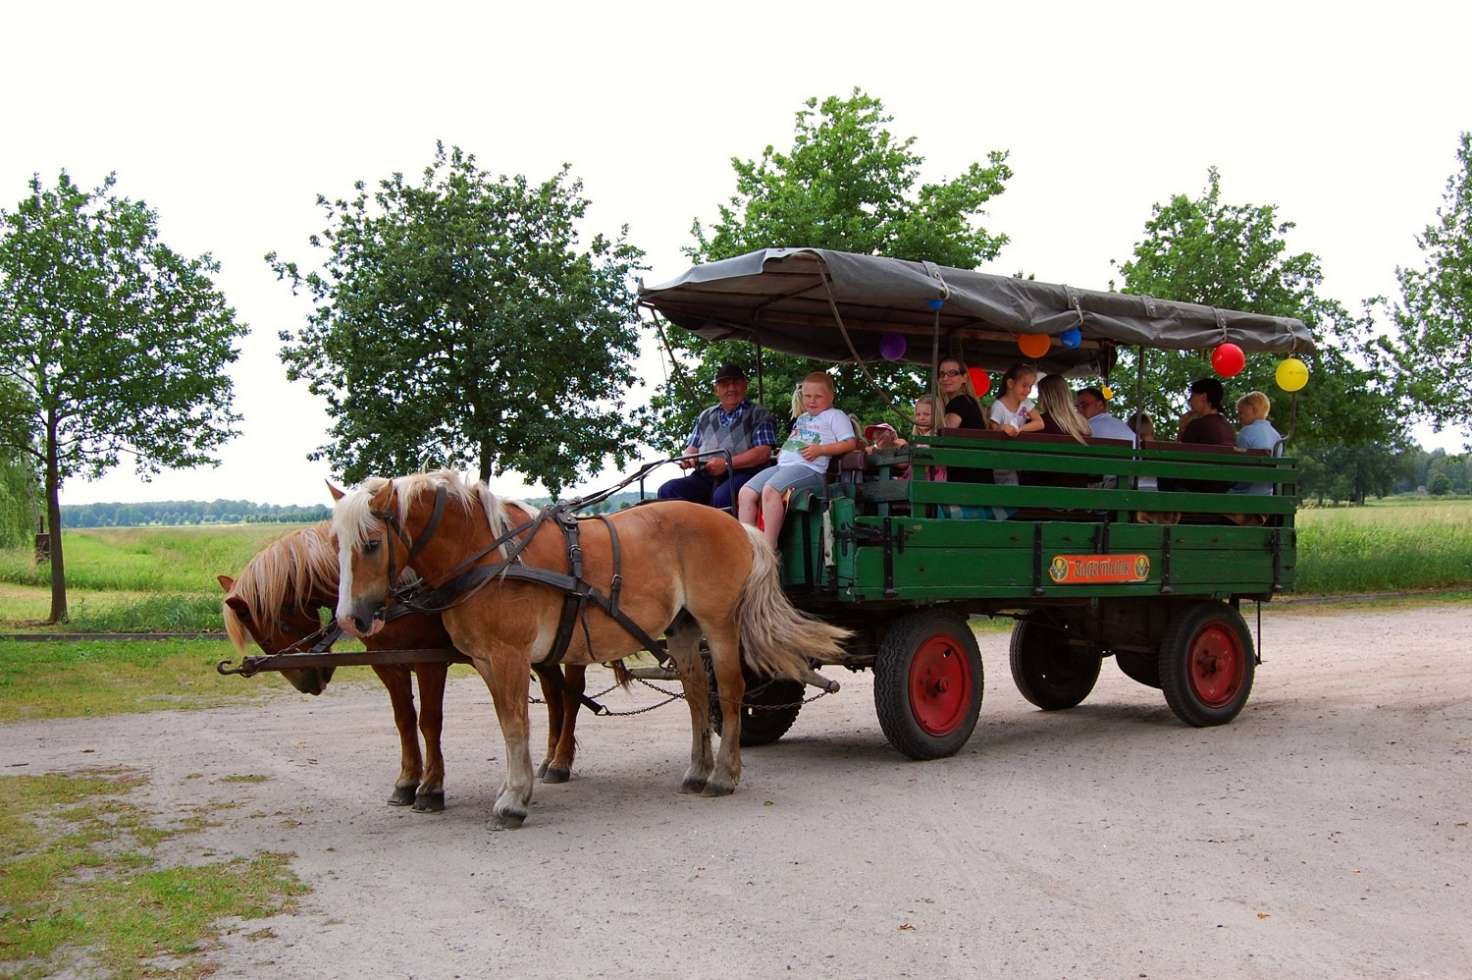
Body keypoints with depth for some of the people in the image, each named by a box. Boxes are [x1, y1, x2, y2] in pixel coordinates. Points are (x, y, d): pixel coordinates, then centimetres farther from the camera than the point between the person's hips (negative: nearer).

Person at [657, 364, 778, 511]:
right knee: (668, 490, -23)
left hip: (742, 473, -5)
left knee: (722, 496, -40)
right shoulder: (705, 417, 28)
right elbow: (692, 447, 30)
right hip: (704, 477, 5)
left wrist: (726, 463, -13)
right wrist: (688, 458, 3)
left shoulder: (758, 415, 10)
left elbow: (763, 452, -3)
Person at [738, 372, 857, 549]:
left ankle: (769, 550, -32)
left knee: (770, 490, -33)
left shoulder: (835, 416, 7)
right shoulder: (801, 418, 31)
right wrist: (782, 452, 18)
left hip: (809, 468, -8)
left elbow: (850, 443, -2)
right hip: (783, 466, 8)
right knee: (746, 493, -10)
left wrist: (820, 450, -12)